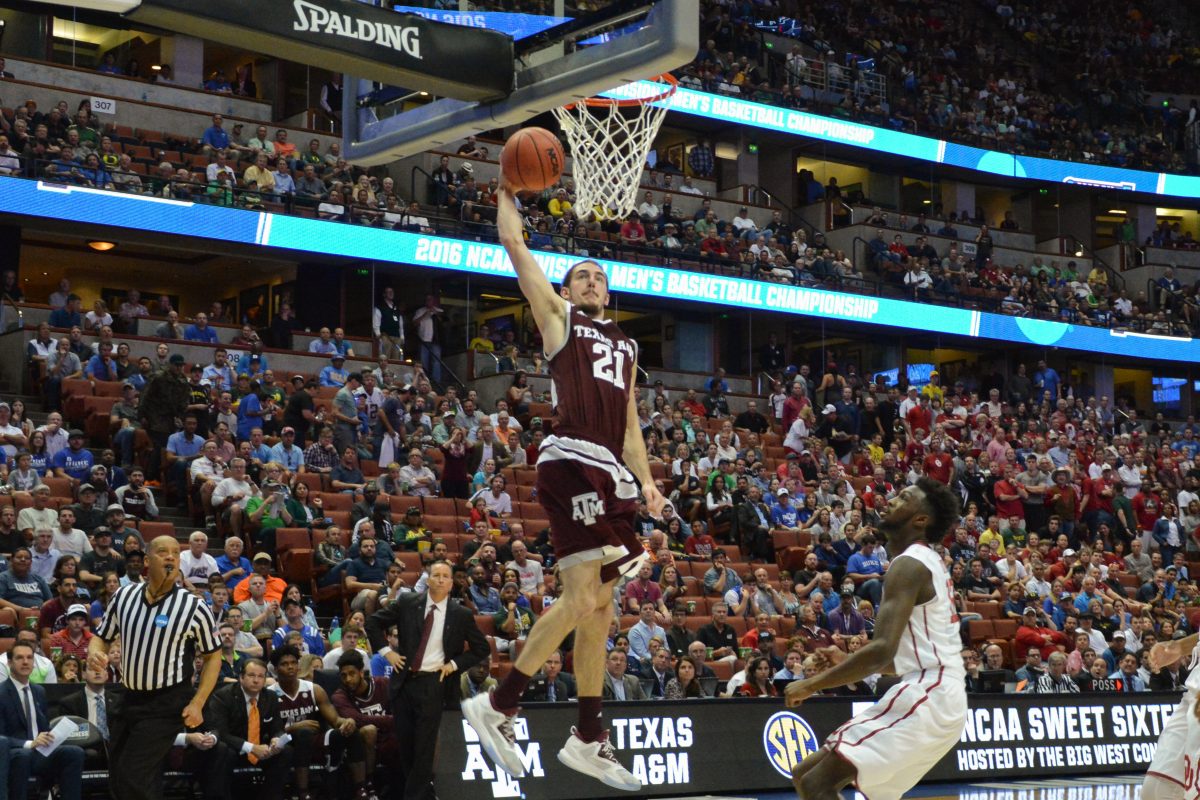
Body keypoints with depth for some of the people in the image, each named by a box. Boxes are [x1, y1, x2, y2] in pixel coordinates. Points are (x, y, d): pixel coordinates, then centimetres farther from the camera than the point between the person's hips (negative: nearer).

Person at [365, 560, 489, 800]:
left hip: (433, 683, -2)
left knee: (424, 744, -3)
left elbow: (482, 649, 6)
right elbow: (373, 622, 10)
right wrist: (386, 651, 0)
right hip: (404, 680, 2)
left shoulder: (462, 615, -1)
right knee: (404, 741, 8)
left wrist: (454, 665, -3)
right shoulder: (408, 602, 2)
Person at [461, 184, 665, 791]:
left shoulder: (625, 345, 28)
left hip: (612, 471, 7)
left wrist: (646, 481, 15)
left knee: (599, 606, 9)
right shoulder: (557, 315, 12)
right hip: (572, 461, -7)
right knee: (582, 596, -18)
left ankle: (589, 740, 15)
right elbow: (515, 246, 6)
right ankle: (498, 706, -10)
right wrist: (508, 190, 17)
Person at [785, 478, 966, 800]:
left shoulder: (908, 565, -11)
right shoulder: (928, 563, 20)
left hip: (925, 696, -10)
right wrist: (848, 661, 23)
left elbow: (882, 650, -22)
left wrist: (811, 684, -15)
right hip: (936, 695, 10)